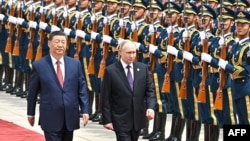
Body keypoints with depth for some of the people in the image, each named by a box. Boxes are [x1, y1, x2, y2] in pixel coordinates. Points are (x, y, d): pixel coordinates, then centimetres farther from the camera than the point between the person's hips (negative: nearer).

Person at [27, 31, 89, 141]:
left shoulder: (75, 64, 3)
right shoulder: (39, 65, -5)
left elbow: (82, 89, 6)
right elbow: (32, 91, 3)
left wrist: (85, 111, -1)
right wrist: (31, 113, 8)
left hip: (70, 118, 4)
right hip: (50, 119, -4)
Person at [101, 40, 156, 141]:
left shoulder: (143, 68, 4)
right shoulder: (111, 71, -8)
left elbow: (150, 90, 7)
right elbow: (105, 98, -6)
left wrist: (150, 107, -12)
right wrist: (107, 120, -10)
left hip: (137, 119, 5)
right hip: (121, 120, -5)